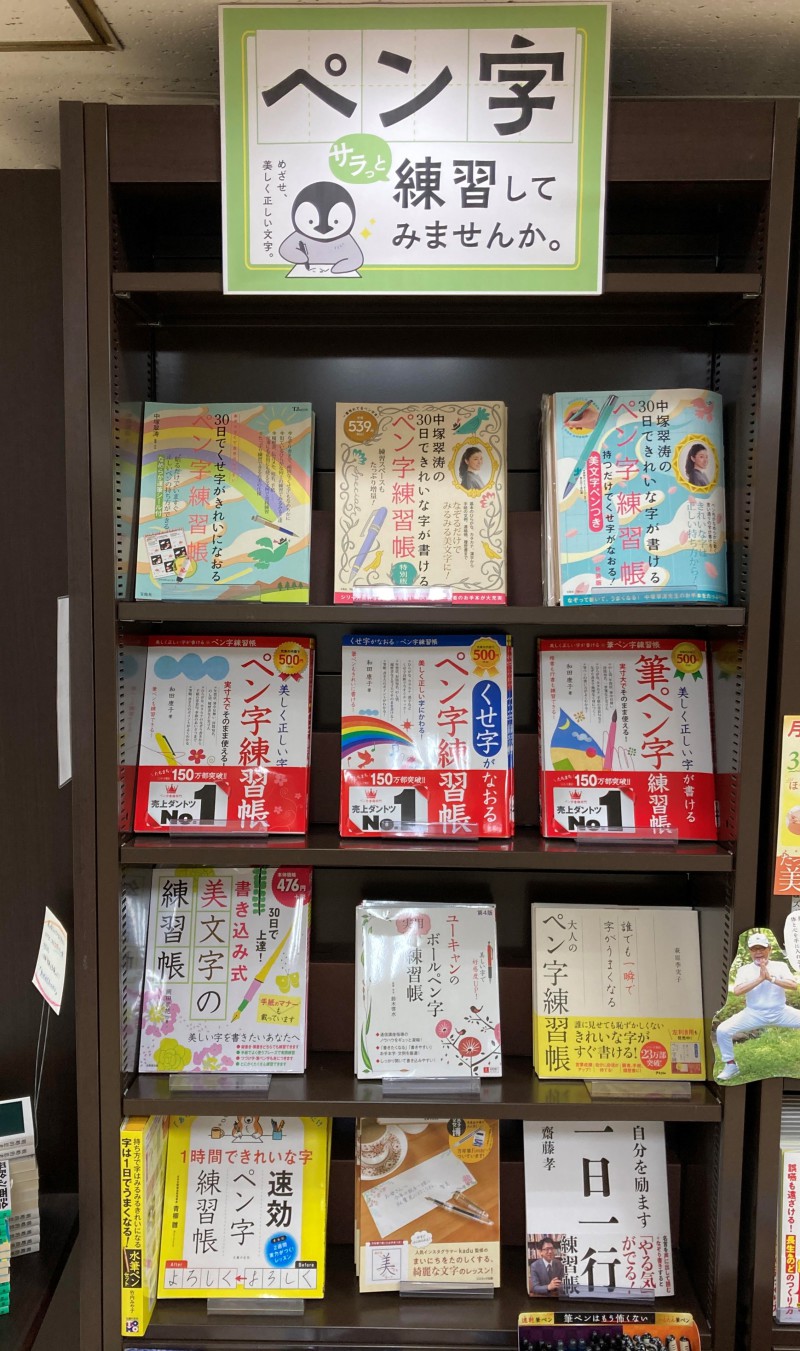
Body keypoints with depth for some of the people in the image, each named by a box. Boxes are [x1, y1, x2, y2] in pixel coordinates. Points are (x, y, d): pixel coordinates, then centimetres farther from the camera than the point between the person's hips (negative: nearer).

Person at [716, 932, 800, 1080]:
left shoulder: (780, 966, 0)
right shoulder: (744, 970, -2)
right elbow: (737, 991, -19)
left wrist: (771, 978, -24)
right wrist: (760, 979, -23)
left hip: (780, 1012, 1)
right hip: (754, 1014, -1)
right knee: (722, 1030, -19)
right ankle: (731, 1065, 3)